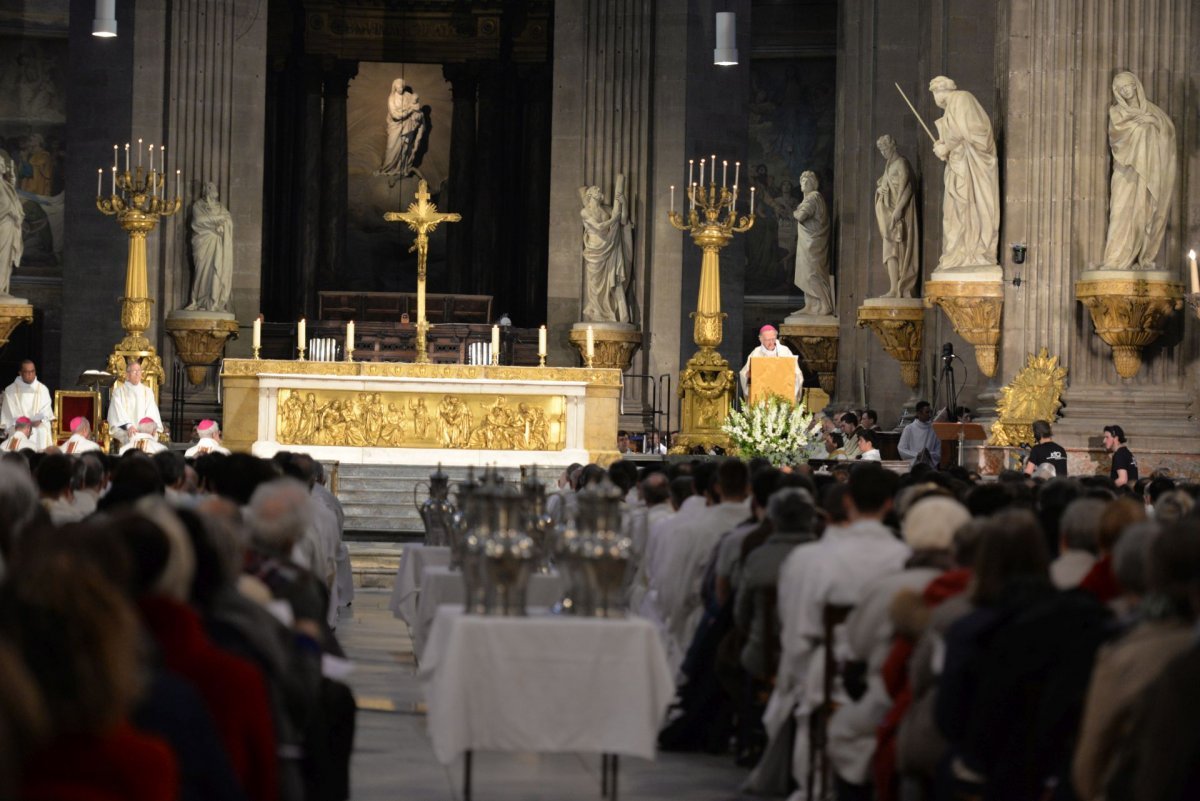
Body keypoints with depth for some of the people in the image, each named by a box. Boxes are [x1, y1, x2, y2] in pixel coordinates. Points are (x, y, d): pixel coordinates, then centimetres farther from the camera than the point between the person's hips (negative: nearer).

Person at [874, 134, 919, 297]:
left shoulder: (901, 163, -8)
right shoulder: (890, 166, 18)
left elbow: (906, 188, -16)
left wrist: (898, 209, -23)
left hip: (897, 214, -9)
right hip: (889, 213, 9)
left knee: (892, 251, -13)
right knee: (898, 252, 4)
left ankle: (895, 290, -18)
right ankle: (904, 289, 2)